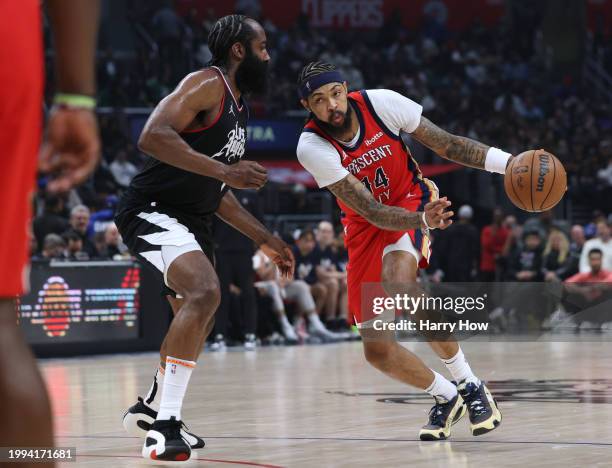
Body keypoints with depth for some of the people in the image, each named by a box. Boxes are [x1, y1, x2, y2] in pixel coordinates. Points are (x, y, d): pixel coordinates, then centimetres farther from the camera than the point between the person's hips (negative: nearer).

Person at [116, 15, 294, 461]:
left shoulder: (239, 105, 18)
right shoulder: (206, 85, -12)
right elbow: (152, 136, -28)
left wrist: (265, 239, 23)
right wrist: (224, 170, -29)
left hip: (191, 219, 11)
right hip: (152, 210, -11)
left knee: (198, 319, 21)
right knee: (205, 292, -30)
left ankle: (149, 408, 42)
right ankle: (165, 426, -30)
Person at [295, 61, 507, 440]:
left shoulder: (381, 103, -20)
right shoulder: (312, 148, -24)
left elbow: (447, 144, -10)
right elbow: (372, 212, -27)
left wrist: (512, 164, -21)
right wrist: (423, 221, -46)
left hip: (411, 199, -1)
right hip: (364, 225, 2)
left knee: (398, 282, -35)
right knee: (378, 350, -6)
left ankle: (470, 385, -21)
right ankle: (446, 398, 21)